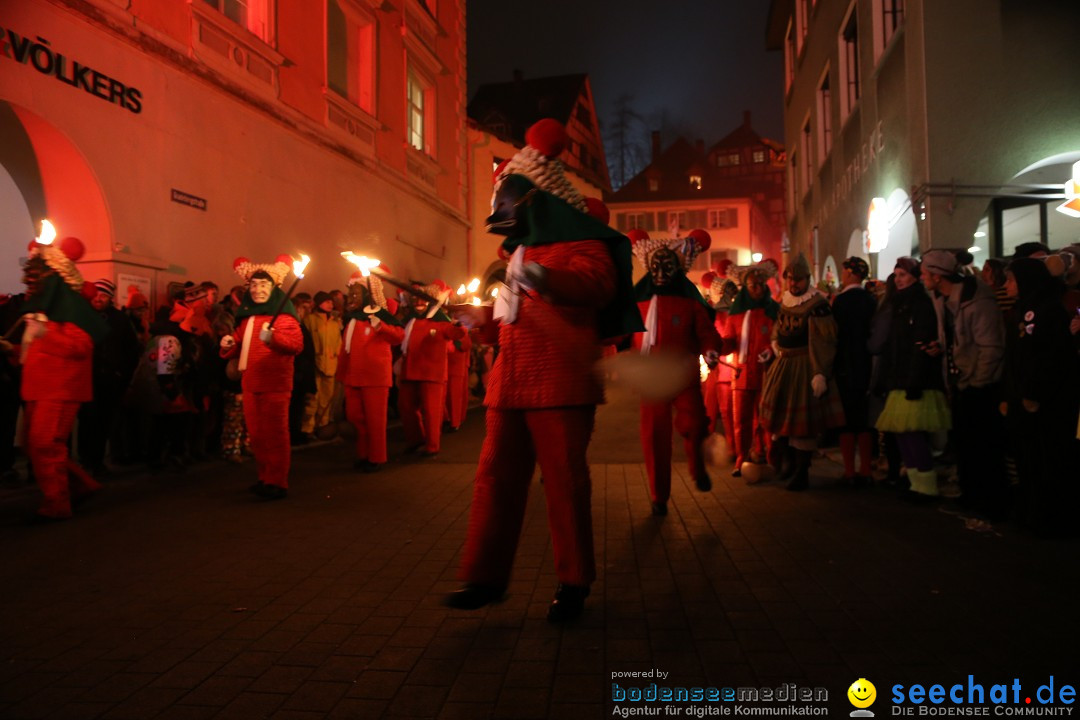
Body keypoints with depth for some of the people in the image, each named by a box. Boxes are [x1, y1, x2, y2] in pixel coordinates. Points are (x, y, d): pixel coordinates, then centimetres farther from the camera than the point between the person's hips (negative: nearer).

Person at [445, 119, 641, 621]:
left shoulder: (576, 239, -2)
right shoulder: (523, 249, 24)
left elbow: (599, 282, -24)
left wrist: (544, 278, -39)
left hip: (560, 381, -8)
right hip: (511, 382, 8)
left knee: (564, 480, -2)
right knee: (495, 476, 7)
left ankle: (574, 582, 13)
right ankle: (485, 576, 17)